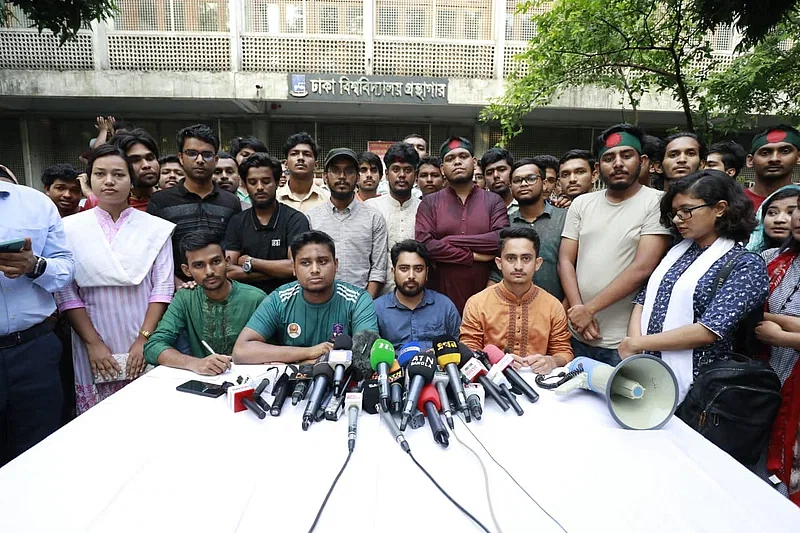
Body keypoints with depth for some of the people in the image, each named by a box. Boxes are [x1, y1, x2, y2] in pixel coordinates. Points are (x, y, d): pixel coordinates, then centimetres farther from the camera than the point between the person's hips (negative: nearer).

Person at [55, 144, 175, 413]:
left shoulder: (156, 228, 1)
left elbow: (162, 288, -2)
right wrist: (93, 344, -8)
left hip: (145, 349, 0)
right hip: (94, 351, 1)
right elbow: (66, 293, 0)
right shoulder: (70, 228, 3)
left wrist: (143, 340, -8)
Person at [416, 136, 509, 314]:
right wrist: (473, 256, -11)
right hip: (441, 298, 0)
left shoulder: (494, 201, 4)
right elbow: (424, 245, -11)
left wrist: (450, 240, -12)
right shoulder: (429, 203, 3)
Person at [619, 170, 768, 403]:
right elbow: (644, 299, 4)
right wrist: (633, 346, -12)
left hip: (694, 388, -5)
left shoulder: (747, 265, -10)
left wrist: (636, 344, -16)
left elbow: (708, 331, -20)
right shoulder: (678, 250, 7)